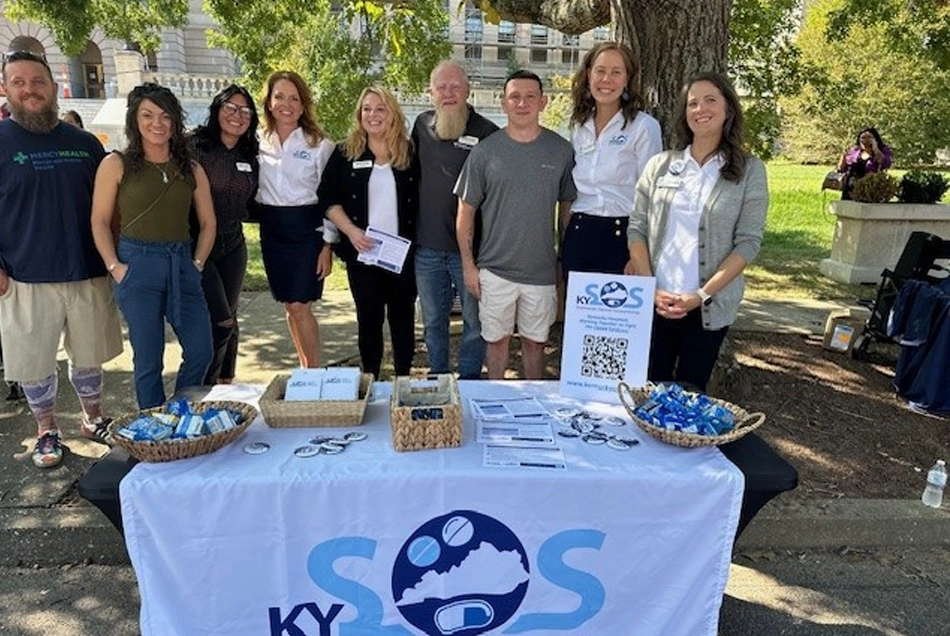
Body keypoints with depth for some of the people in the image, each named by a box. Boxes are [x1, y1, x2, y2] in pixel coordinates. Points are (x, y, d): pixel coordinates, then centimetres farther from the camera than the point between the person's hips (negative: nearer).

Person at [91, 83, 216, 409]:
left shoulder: (191, 169, 11)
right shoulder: (116, 164, 2)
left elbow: (207, 223, 14)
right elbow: (99, 222, 2)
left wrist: (197, 264, 4)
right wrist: (114, 266, -8)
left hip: (182, 266, 3)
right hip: (137, 265, -3)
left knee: (201, 351, 2)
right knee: (148, 358, 3)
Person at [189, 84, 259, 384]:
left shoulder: (249, 157, 9)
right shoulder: (195, 147, -8)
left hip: (233, 247, 5)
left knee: (229, 319, 12)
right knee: (221, 322, -8)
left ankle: (225, 384, 27)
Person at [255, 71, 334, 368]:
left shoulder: (319, 145, -5)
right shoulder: (259, 143, 6)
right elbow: (254, 190, 15)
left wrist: (327, 246, -8)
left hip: (307, 228, -4)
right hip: (272, 230, 5)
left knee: (299, 306, -7)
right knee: (289, 306, 11)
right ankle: (305, 370, 26)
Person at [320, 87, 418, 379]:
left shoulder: (409, 153, 3)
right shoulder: (345, 153, 2)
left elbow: (421, 200, 7)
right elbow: (329, 199, 1)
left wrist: (417, 240, -3)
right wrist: (351, 231, -13)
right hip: (362, 252, 0)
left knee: (403, 316, 9)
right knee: (369, 318, 7)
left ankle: (404, 380, 23)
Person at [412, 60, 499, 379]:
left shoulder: (486, 132, -9)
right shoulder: (422, 125, 6)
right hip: (426, 245, 4)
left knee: (474, 318, 10)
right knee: (432, 320, 17)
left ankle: (469, 377, 27)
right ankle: (437, 375, 35)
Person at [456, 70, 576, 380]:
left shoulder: (561, 150, -1)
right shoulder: (485, 150, -4)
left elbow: (567, 206, 9)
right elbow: (466, 210, 1)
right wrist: (468, 265, -2)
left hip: (542, 270, 1)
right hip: (495, 269, -1)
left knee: (535, 341, 14)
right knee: (497, 339, 12)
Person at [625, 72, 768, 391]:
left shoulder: (749, 170, 1)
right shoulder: (660, 164, 6)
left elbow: (748, 242, -5)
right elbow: (637, 228, 3)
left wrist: (702, 295, -14)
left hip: (709, 307, -1)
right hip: (655, 302, 1)